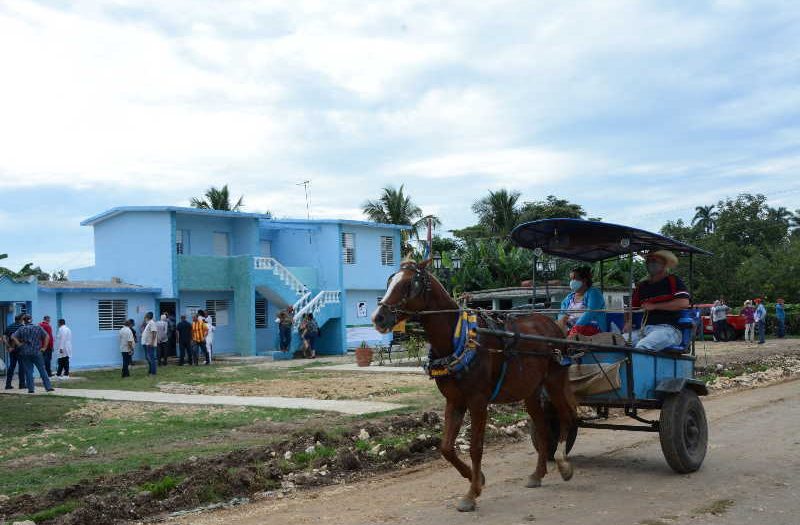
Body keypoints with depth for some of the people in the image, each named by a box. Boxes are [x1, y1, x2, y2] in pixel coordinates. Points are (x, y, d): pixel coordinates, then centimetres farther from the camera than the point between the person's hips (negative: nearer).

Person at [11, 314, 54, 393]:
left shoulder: (21, 329, 3)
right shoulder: (38, 328, 3)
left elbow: (13, 337, -7)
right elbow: (46, 336, -3)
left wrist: (19, 345, -2)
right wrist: (44, 347, 1)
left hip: (25, 353, 0)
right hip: (37, 352, 0)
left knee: (28, 371, 6)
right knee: (42, 370, 4)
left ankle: (31, 388, 4)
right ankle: (48, 387, 0)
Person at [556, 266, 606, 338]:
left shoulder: (593, 293, 4)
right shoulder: (569, 297, 24)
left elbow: (590, 313, -13)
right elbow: (562, 313, 13)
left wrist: (576, 327, -25)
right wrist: (562, 318, -14)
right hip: (570, 329, 6)